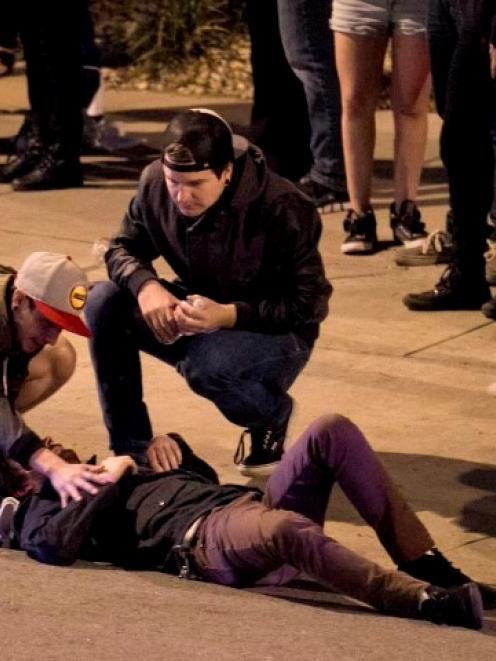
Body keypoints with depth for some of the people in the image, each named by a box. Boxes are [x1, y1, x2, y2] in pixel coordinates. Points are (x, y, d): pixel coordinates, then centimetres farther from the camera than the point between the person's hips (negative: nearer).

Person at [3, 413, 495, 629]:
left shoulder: (104, 477, 39)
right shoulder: (41, 506, 18)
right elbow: (55, 545, -8)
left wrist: (174, 447, 24)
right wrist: (116, 483, 3)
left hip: (250, 503, 8)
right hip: (203, 538, -8)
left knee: (333, 431, -14)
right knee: (286, 528, -42)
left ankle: (424, 563, -17)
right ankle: (424, 599, -46)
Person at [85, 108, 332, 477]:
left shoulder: (282, 209, -26)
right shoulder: (155, 184, -12)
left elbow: (311, 304, -22)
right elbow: (124, 248, 3)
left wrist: (228, 315, -35)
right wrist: (145, 286, -23)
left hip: (274, 334, -5)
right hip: (196, 313, 5)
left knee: (206, 366, -37)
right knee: (103, 303, -18)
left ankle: (272, 416, 0)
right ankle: (129, 448, -7)